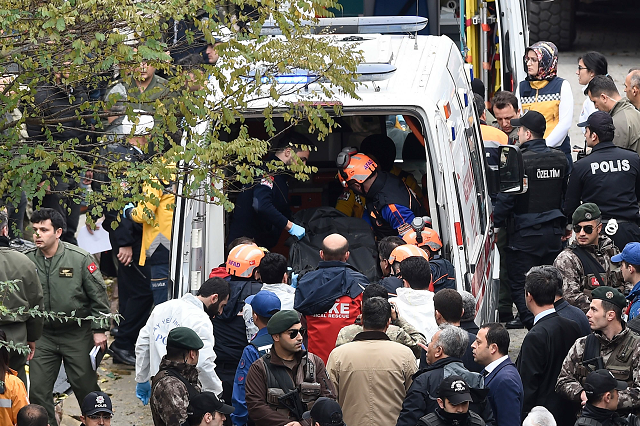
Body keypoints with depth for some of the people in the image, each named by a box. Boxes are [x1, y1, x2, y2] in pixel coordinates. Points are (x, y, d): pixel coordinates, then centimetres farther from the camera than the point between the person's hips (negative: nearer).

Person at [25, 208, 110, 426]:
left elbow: (98, 296, -3)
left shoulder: (81, 259, -9)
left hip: (77, 334, -3)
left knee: (85, 387, 5)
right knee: (38, 390, 0)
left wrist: (99, 329, -5)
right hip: (43, 335, 3)